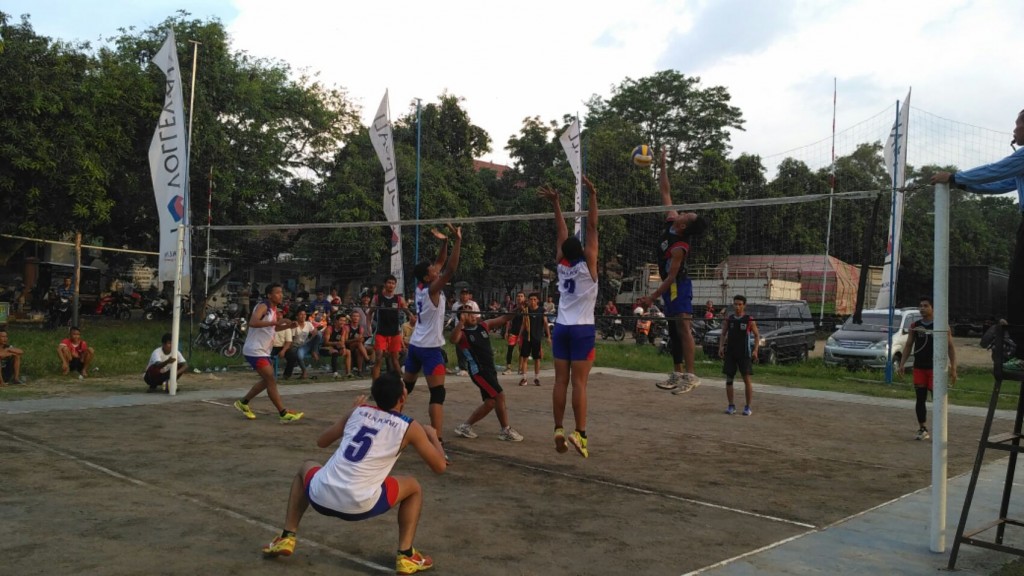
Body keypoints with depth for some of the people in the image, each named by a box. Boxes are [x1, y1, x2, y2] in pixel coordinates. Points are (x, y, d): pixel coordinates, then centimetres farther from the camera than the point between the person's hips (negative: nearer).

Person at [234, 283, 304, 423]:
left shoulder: (273, 309, 12)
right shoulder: (263, 306, -16)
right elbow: (252, 322, -34)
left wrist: (288, 326, 12)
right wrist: (275, 322, -40)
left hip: (263, 351, 10)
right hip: (255, 351, -10)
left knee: (267, 380, 18)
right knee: (271, 381, -11)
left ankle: (243, 402, 31)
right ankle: (284, 414, -9)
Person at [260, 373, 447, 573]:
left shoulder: (359, 411, 16)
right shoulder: (410, 427, 5)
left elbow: (321, 441, 29)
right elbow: (440, 467, 10)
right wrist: (432, 435, 29)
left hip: (320, 497, 3)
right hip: (358, 505, -3)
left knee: (305, 468, 38)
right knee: (414, 488, 24)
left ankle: (286, 539, 30)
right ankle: (405, 556, 14)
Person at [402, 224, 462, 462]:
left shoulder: (421, 287, 6)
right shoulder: (432, 290, -16)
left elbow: (441, 264, 15)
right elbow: (450, 270, -26)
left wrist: (444, 242, 5)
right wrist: (458, 240, -25)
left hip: (415, 345, 9)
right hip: (430, 348, -9)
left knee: (404, 387, 21)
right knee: (437, 394, -11)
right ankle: (437, 443, -18)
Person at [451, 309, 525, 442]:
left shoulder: (484, 325, 8)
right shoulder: (462, 332, -10)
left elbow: (503, 319, 2)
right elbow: (453, 340, -33)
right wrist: (461, 322, -44)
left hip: (490, 369, 8)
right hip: (478, 371, -8)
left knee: (490, 402, 12)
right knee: (500, 396, -13)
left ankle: (465, 426, 23)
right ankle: (506, 430, 1)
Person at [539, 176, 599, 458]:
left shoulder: (562, 265, 3)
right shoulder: (587, 264, -8)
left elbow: (562, 232, 11)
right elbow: (592, 228, -10)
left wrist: (555, 203, 14)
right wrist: (592, 196, -14)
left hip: (561, 328, 5)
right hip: (582, 329, -4)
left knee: (561, 381, 4)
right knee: (579, 383, -7)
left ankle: (559, 430, 4)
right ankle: (580, 433, -8)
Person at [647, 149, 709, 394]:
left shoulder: (679, 248, -24)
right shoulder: (671, 221, -2)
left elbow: (671, 277, -22)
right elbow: (665, 193, 6)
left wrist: (653, 296, -17)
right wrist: (663, 165, 4)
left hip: (678, 286, -10)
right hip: (671, 287, 10)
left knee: (683, 327, -14)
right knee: (673, 329, 11)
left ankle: (690, 375, -17)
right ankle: (677, 374, 16)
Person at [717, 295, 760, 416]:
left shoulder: (749, 320, -3)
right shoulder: (729, 319, 6)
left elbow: (757, 335, 1)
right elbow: (723, 334, 13)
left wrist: (755, 350, -10)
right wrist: (721, 346, -2)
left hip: (744, 354, -3)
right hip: (730, 353, 3)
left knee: (747, 379, -3)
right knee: (729, 379, 2)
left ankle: (748, 407, 4)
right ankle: (731, 406, 11)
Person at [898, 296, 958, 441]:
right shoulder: (915, 326, 6)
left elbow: (950, 347, -2)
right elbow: (908, 346, 11)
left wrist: (953, 368, -8)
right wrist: (901, 365, 3)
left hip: (935, 368, -3)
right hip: (919, 368, 3)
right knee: (920, 399, 5)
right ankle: (922, 429, 14)